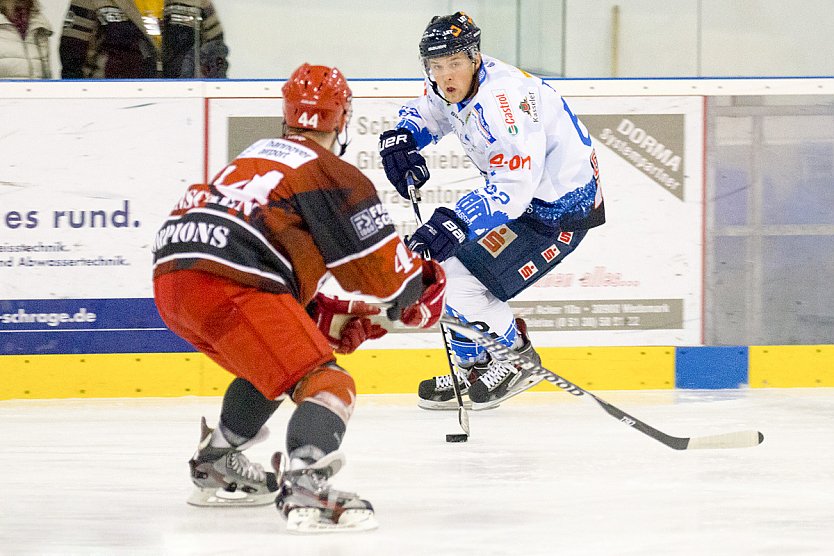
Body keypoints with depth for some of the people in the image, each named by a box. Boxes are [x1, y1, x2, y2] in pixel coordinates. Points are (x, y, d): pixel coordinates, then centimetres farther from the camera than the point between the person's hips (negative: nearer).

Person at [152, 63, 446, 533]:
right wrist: (424, 292, 26)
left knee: (268, 366, 33)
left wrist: (327, 317, 30)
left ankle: (215, 468, 40)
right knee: (328, 384, -13)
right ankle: (305, 489, -38)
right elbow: (384, 266, 4)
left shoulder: (257, 156, 31)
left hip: (171, 274, 9)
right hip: (227, 287, -9)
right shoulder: (332, 174, 6)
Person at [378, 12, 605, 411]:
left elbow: (515, 184, -37)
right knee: (446, 263, 13)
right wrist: (400, 136, -2)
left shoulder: (502, 99, -32)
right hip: (515, 190, 10)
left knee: (467, 281, -14)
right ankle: (475, 371, 24)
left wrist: (456, 222, -43)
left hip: (561, 206, -10)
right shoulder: (453, 86, -3)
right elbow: (426, 111, 20)